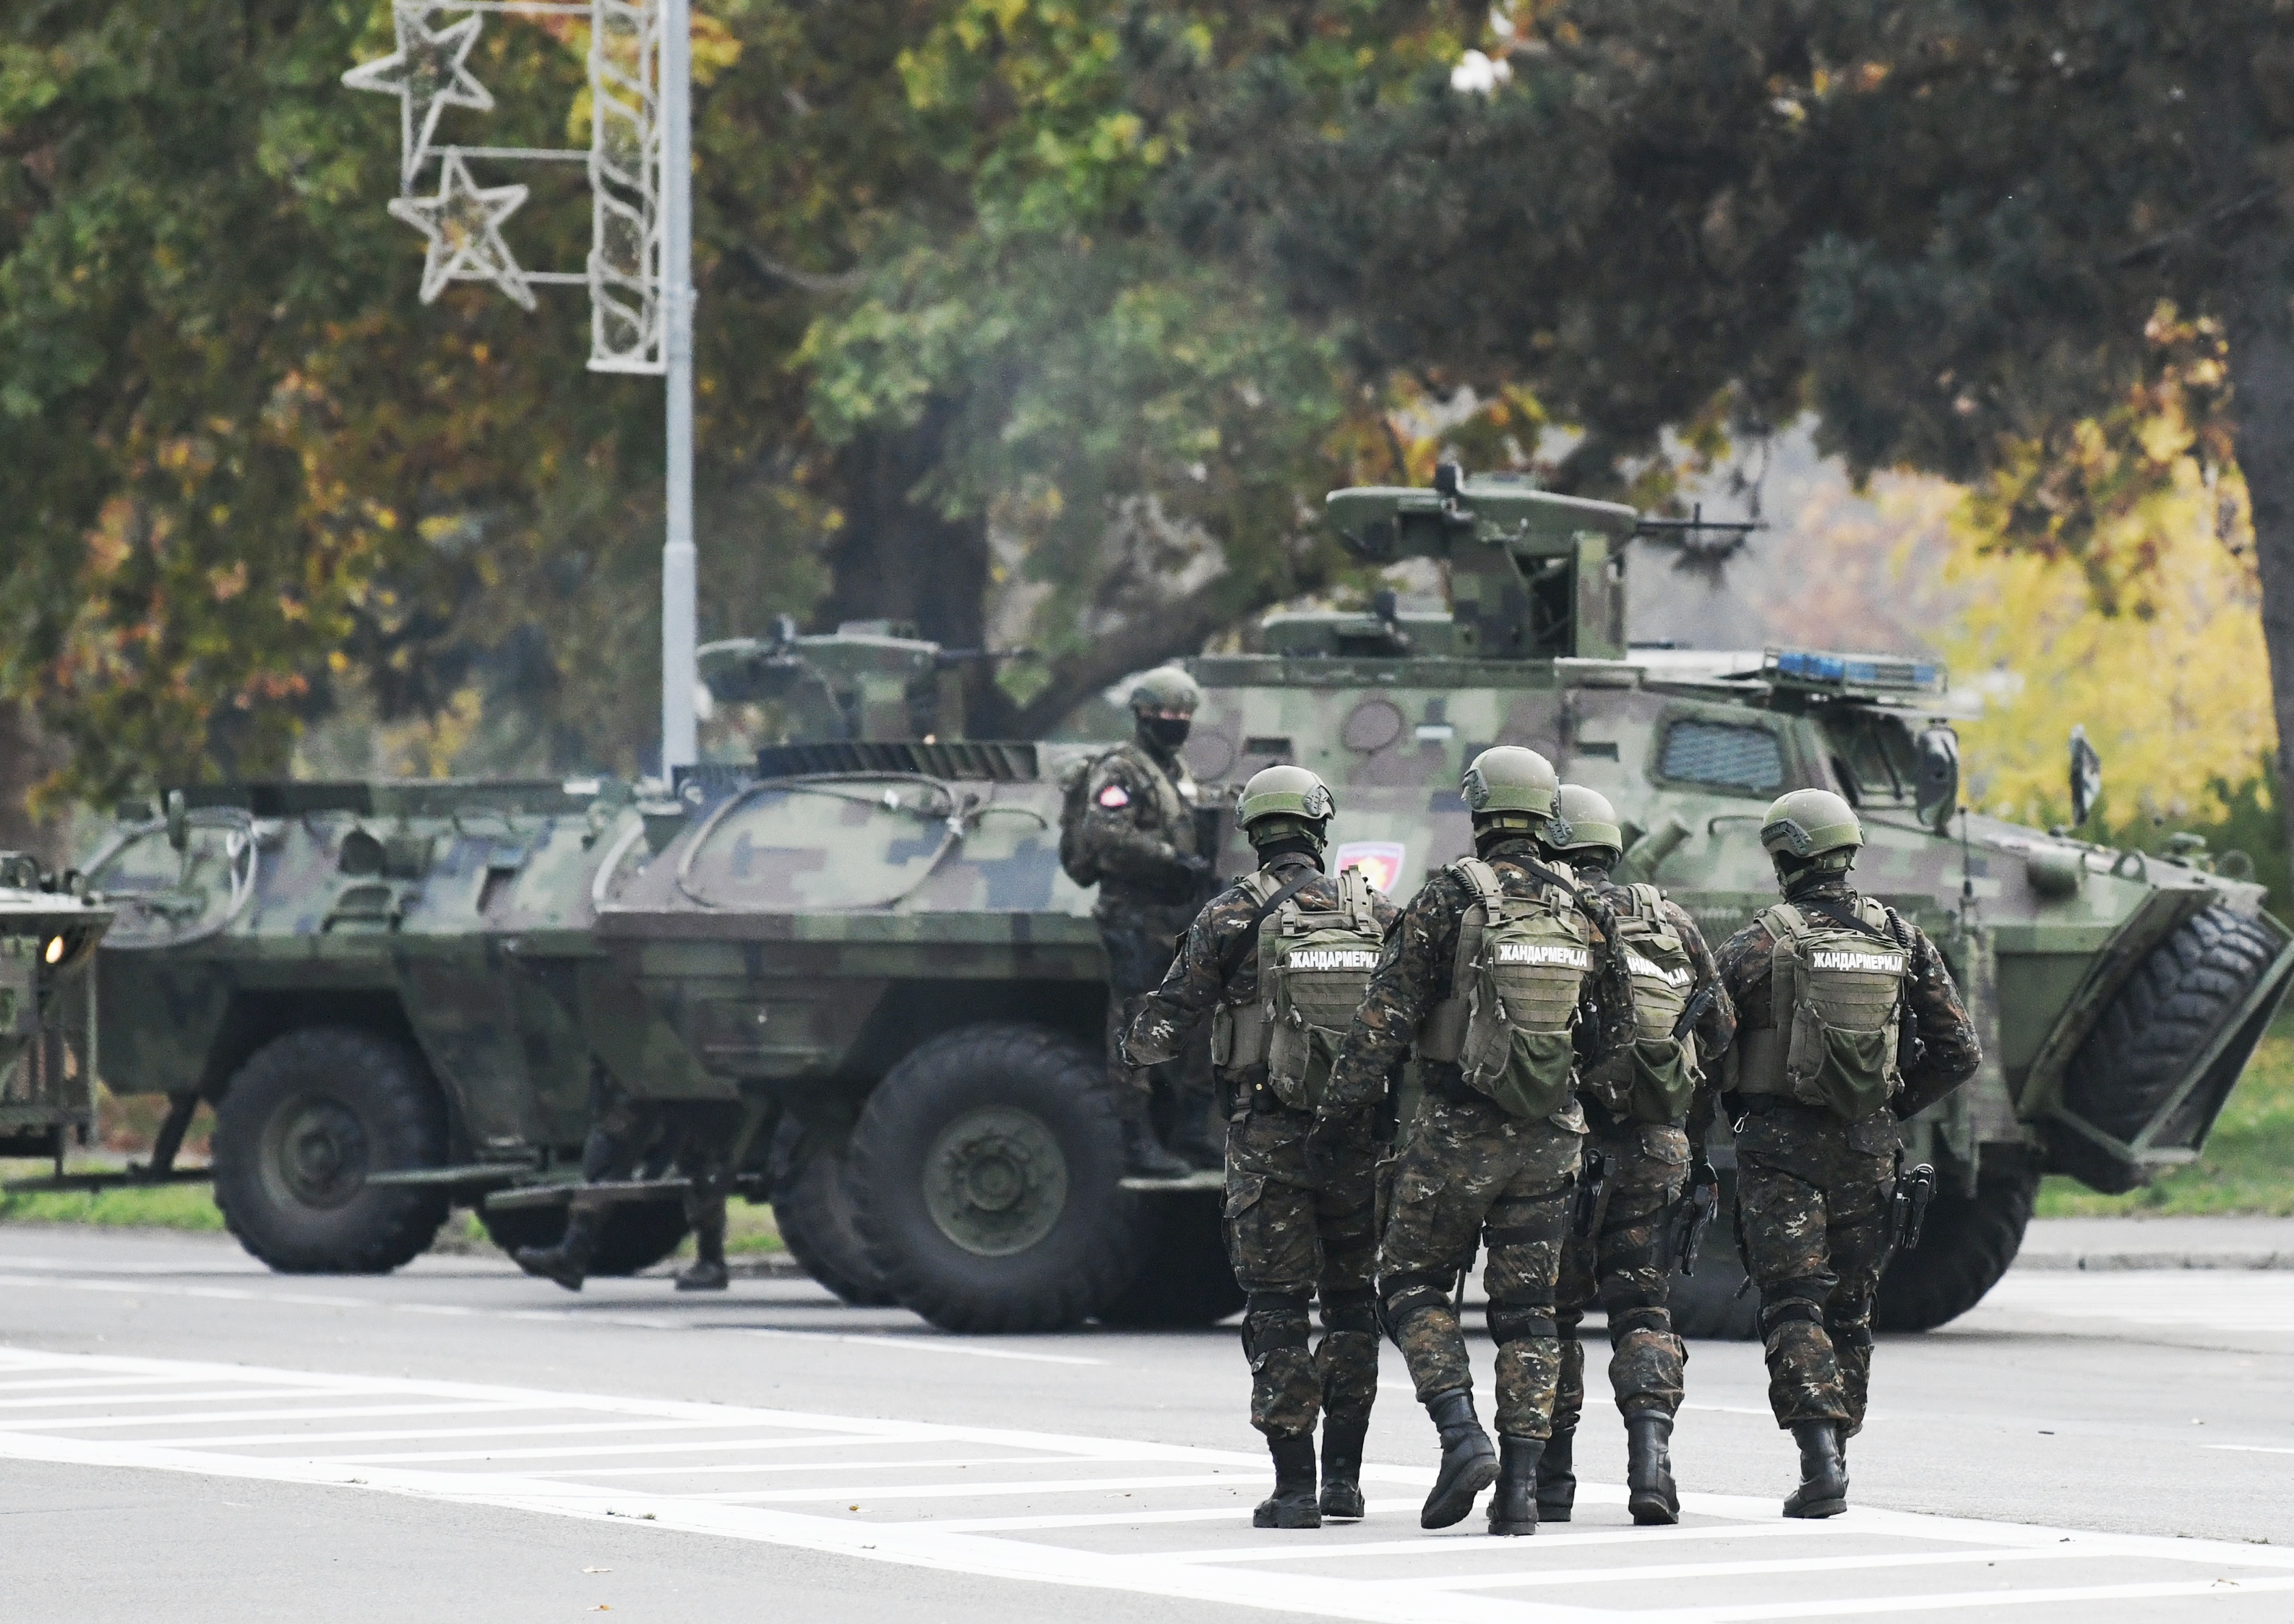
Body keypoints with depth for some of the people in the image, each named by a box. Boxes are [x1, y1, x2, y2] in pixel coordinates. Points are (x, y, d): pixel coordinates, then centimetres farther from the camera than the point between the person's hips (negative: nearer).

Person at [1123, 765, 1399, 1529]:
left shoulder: (1233, 913, -4)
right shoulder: (1374, 909, 4)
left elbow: (1171, 1013, 2)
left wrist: (1140, 1048, 23)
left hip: (1268, 1132, -3)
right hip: (1359, 1131, 3)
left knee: (1277, 1307, 0)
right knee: (1351, 1301, 15)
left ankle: (1293, 1488, -4)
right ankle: (1343, 1478, 14)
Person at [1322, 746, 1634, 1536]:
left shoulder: (1449, 899, -9)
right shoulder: (1583, 909, 3)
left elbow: (1387, 1015, -9)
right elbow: (1615, 1028, 12)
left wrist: (1344, 1103, -2)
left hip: (1458, 1129, -4)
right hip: (1549, 1134, 4)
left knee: (1412, 1280, 10)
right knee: (1527, 1307, 8)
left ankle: (1461, 1435, -8)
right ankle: (1521, 1485, 3)